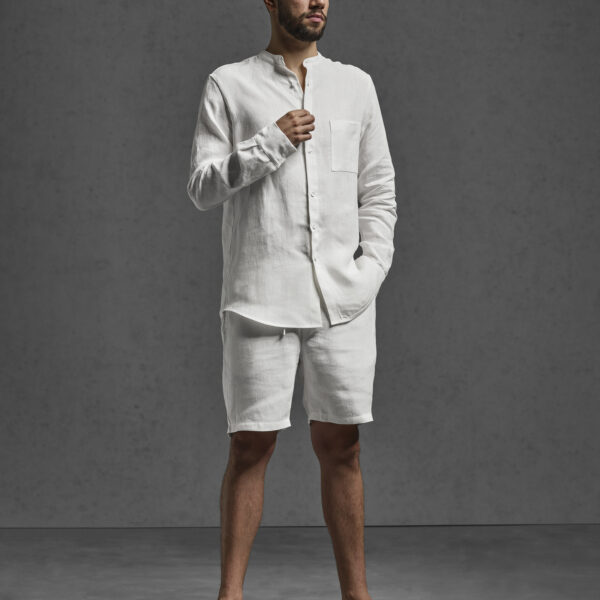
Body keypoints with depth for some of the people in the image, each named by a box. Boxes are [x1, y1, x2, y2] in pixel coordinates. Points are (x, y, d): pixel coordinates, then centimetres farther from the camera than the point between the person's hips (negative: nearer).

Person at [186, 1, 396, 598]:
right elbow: (202, 187, -1)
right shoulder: (228, 85, 5)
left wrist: (373, 266, 0)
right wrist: (271, 142, -11)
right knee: (250, 445, 0)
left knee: (340, 445, 6)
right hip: (259, 300, -2)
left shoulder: (355, 85, 13)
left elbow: (378, 189, 13)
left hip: (342, 299, 3)